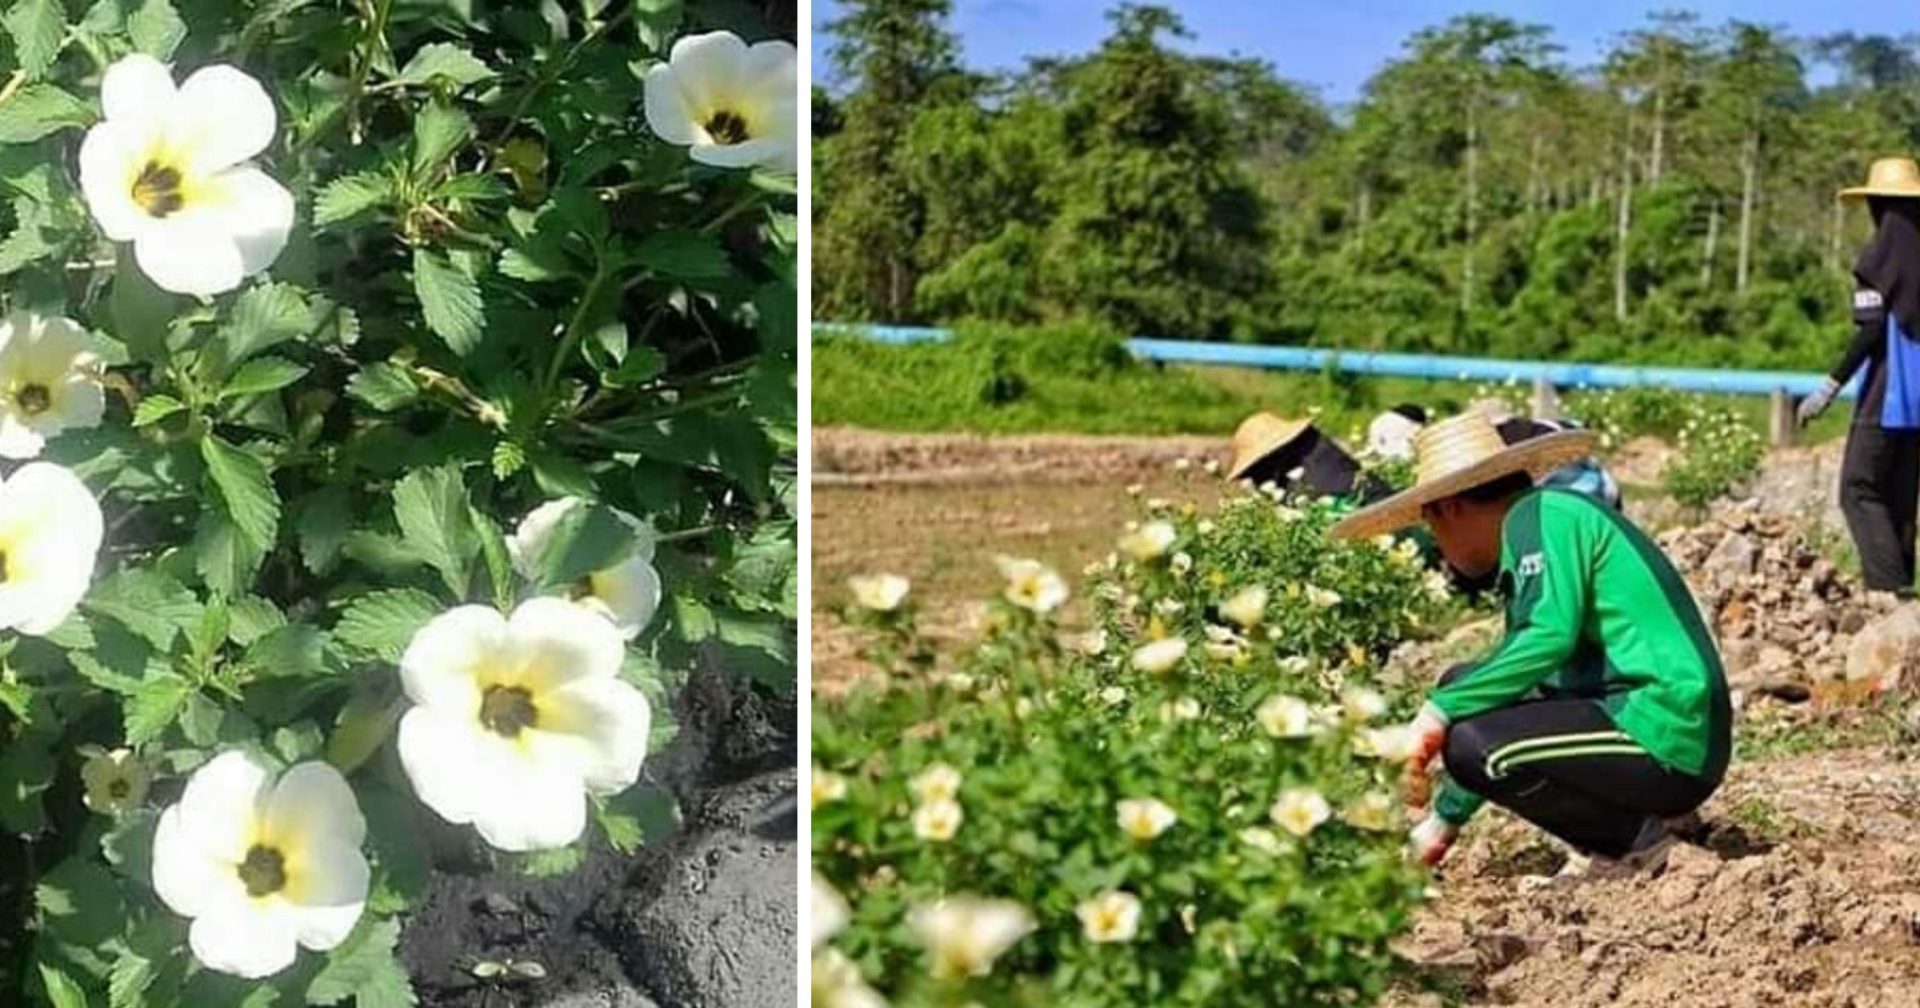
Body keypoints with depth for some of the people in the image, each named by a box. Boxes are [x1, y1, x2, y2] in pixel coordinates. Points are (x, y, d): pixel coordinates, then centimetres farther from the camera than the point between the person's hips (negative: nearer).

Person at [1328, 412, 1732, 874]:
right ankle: (1614, 841, 9)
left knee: (1470, 742, -22)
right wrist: (1444, 819, 29)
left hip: (1670, 746, -10)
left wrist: (1440, 712, -20)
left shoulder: (1543, 516, -8)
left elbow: (1550, 636, -25)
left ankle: (1635, 838, -4)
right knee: (1463, 688, 13)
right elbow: (1514, 678, 26)